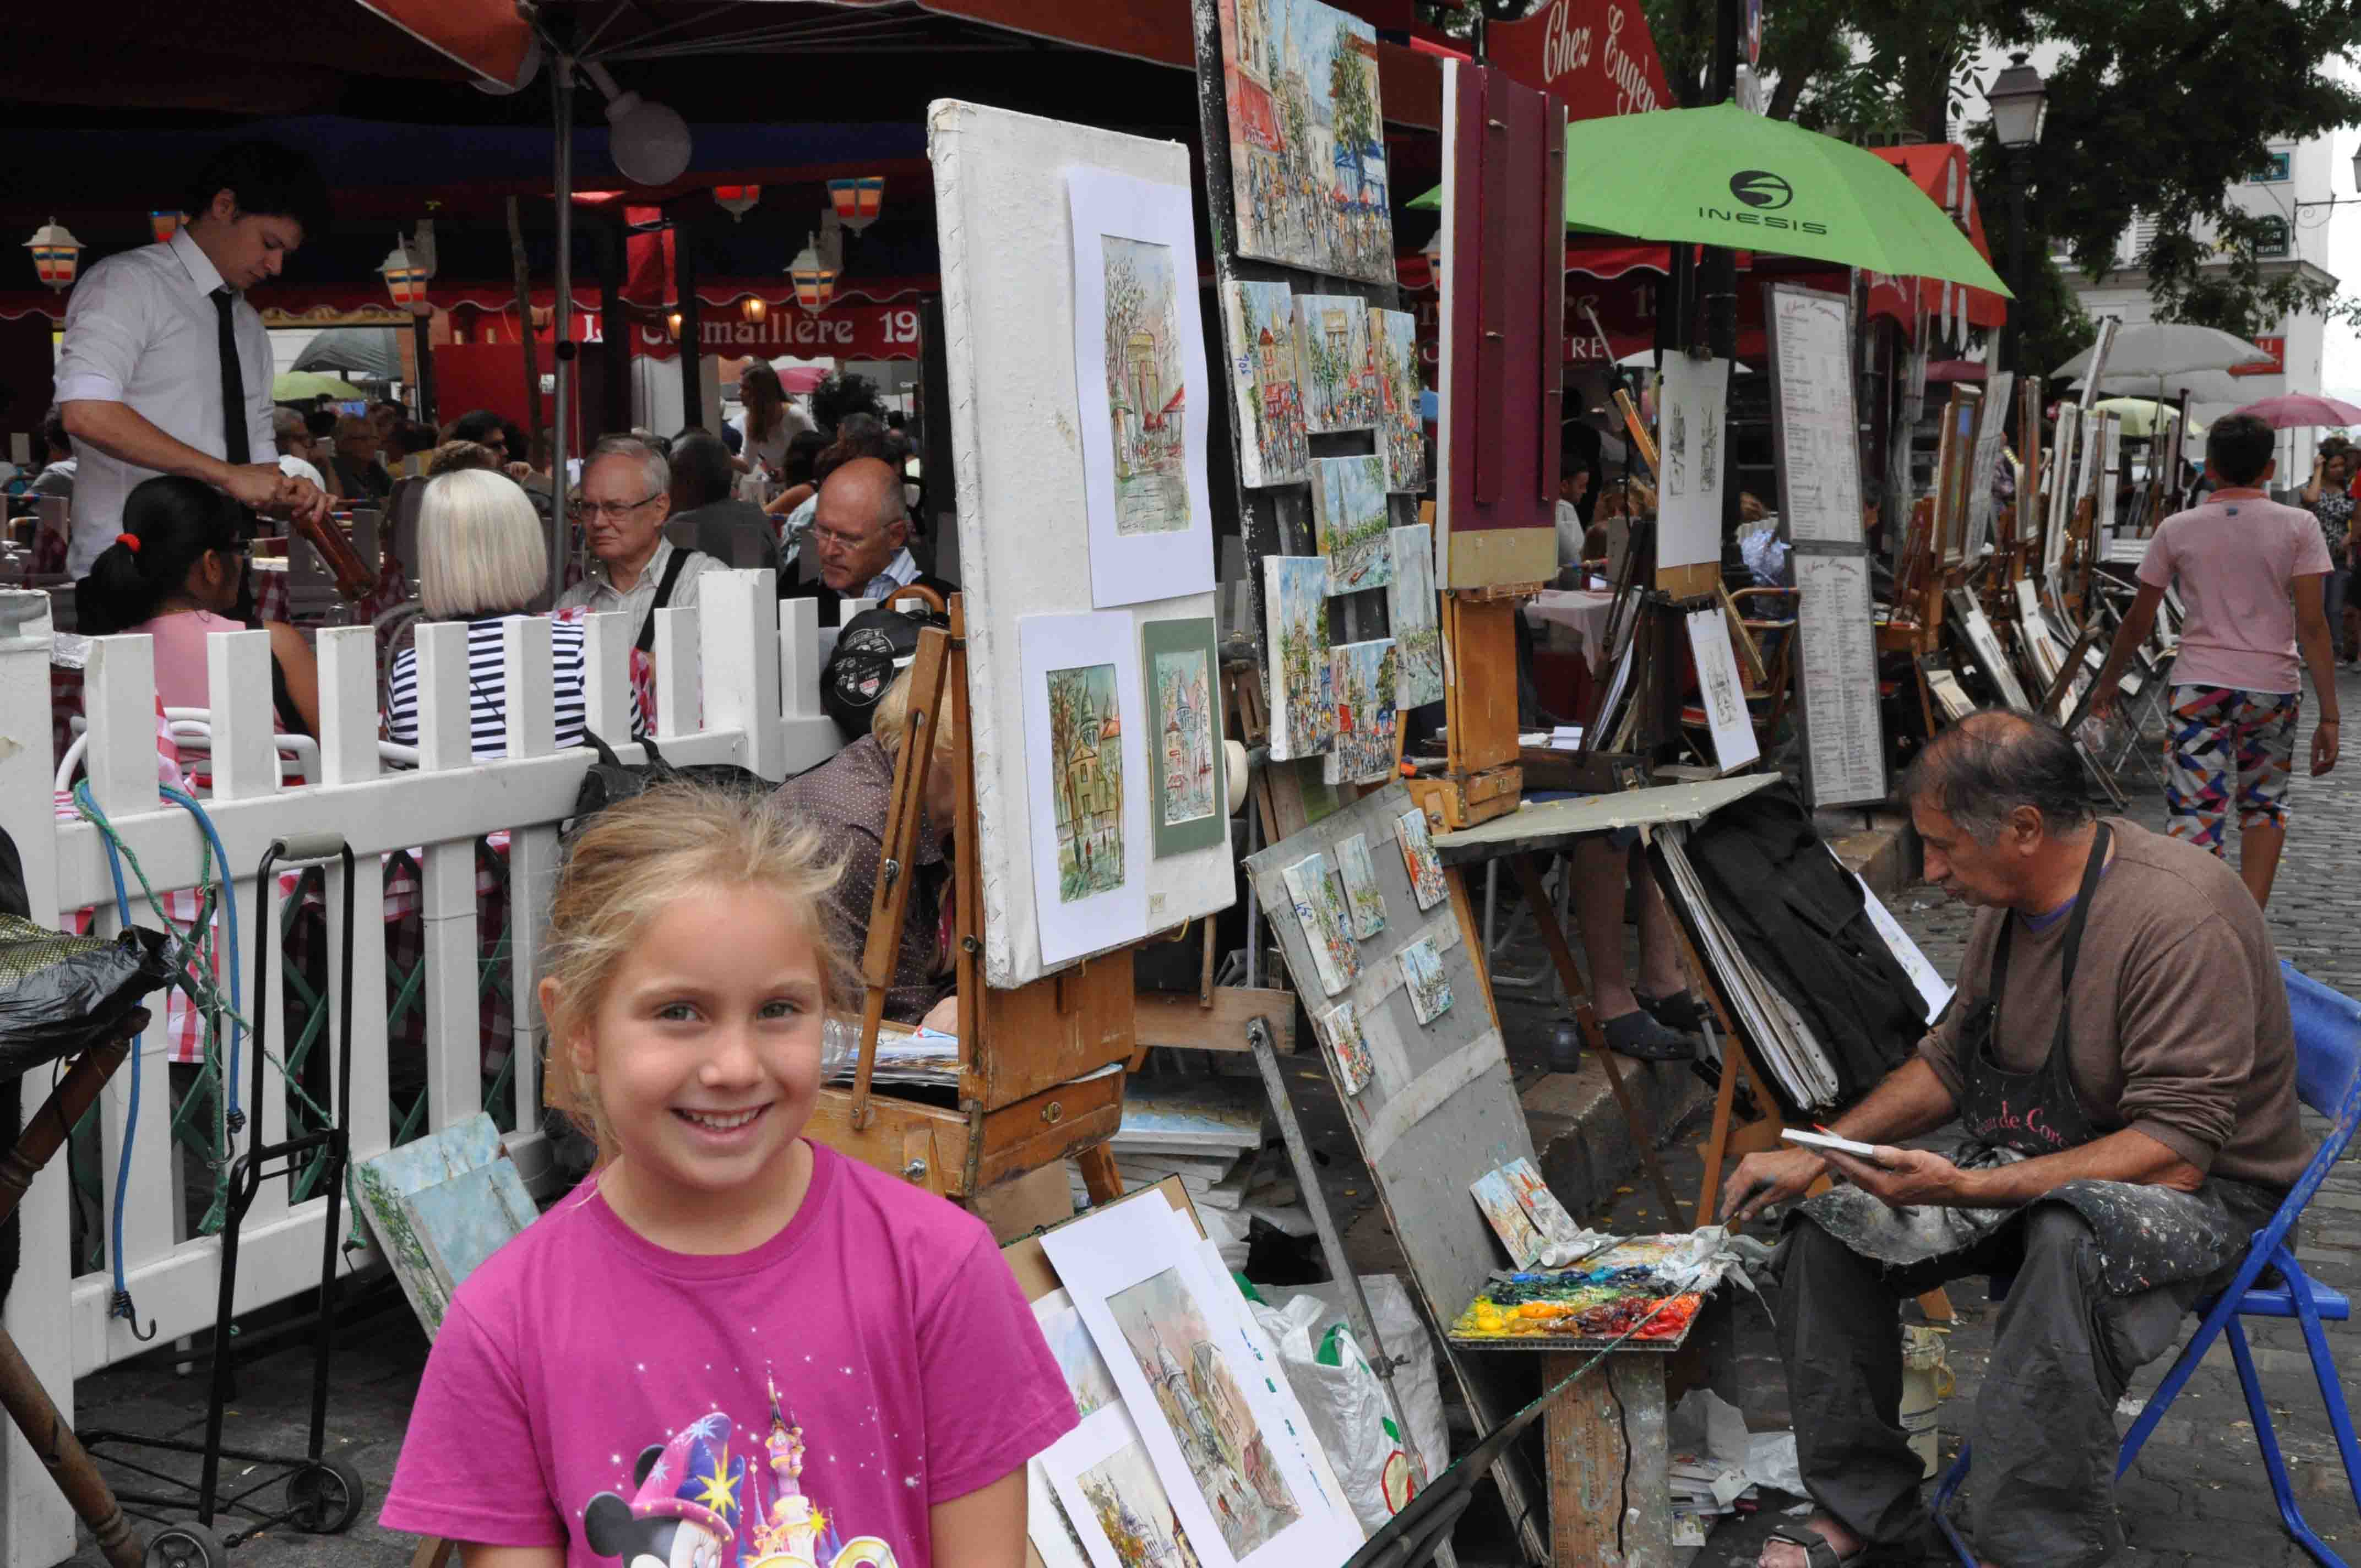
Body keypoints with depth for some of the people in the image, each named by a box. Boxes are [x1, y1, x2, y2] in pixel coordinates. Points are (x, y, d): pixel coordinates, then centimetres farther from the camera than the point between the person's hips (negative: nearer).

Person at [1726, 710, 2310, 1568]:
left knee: (2069, 1241, -40)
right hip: (2025, 1172, 8)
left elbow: (2174, 1152, -29)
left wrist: (1967, 1189, -33)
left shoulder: (2180, 918, -25)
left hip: (2201, 1190, -8)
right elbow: (1952, 1056, 15)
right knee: (1827, 1235, -8)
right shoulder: (2011, 902, 1)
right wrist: (1818, 1153, 3)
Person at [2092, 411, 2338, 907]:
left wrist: (2108, 682, 24)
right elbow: (2312, 625, -7)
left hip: (2200, 685, -1)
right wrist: (2329, 716, -5)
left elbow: (2138, 620, 8)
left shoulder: (2178, 529, 3)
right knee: (2265, 806, 21)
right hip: (2273, 688, 1)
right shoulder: (2298, 527, 0)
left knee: (2195, 820, -1)